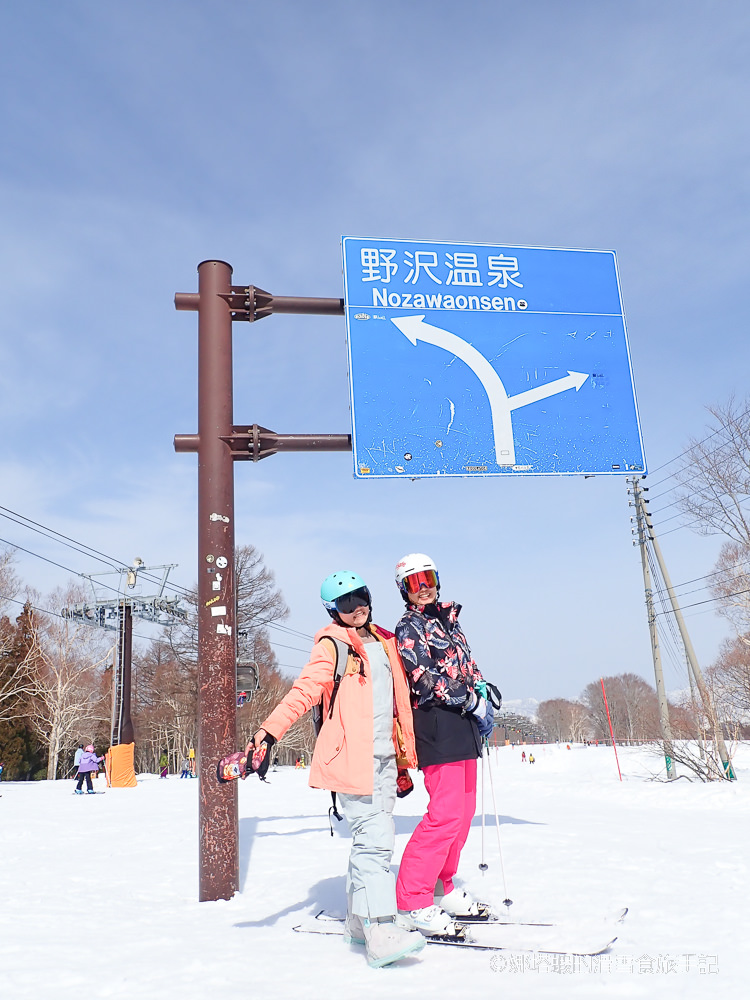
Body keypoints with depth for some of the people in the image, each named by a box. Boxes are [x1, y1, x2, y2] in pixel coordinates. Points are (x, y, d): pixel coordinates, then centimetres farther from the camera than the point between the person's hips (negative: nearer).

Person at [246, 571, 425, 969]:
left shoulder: (385, 642, 17)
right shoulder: (332, 645, -4)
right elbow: (305, 690, -14)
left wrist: (403, 756, 27)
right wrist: (270, 730, -28)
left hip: (385, 756, 7)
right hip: (352, 756, -7)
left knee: (371, 839, 11)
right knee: (374, 838, -14)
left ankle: (358, 921, 23)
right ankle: (381, 933, -14)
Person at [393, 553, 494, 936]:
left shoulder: (450, 619, 19)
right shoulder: (409, 627, -5)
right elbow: (425, 679, -15)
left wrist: (482, 693, 6)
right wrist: (472, 701, -13)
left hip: (464, 725, 8)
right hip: (437, 725, -8)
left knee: (464, 809, 11)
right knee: (446, 813, -14)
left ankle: (442, 887, 24)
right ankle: (412, 901, -6)